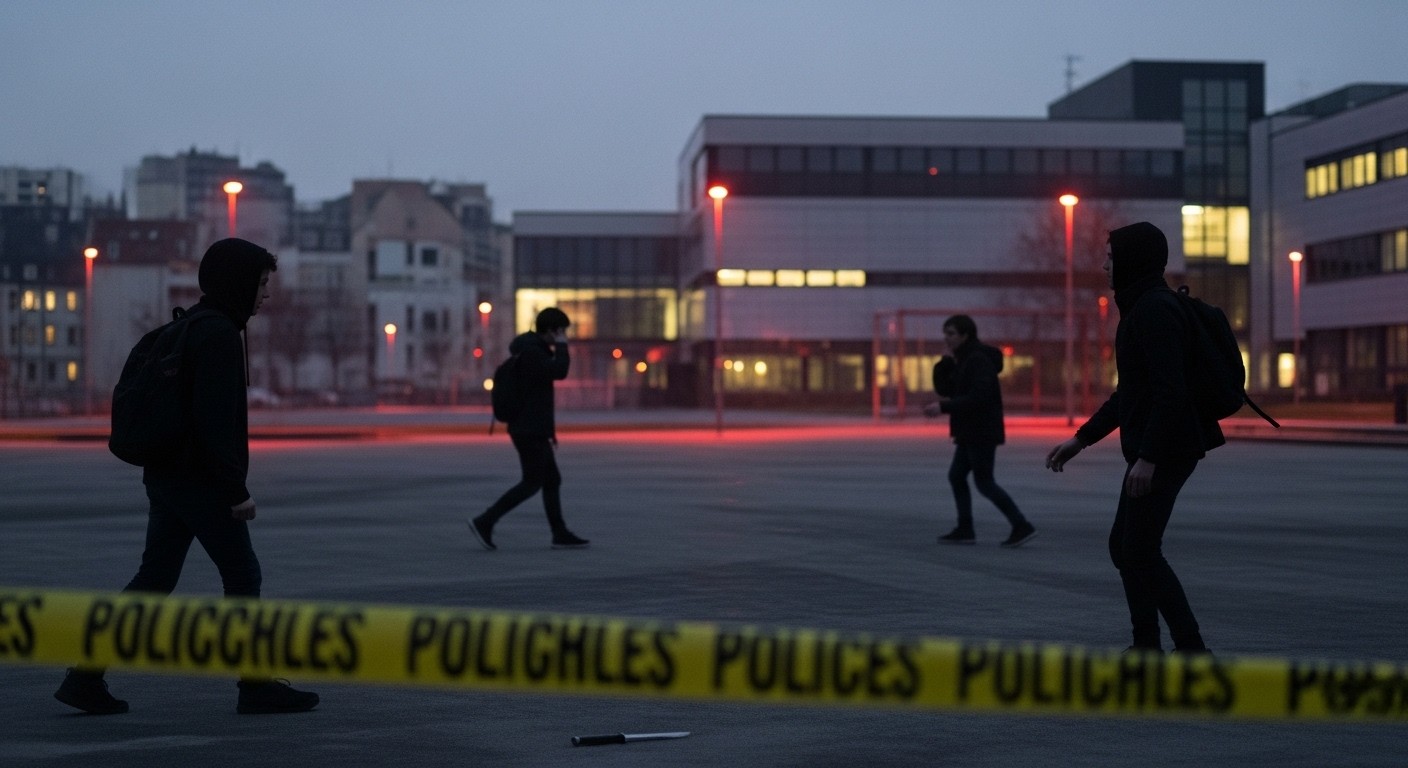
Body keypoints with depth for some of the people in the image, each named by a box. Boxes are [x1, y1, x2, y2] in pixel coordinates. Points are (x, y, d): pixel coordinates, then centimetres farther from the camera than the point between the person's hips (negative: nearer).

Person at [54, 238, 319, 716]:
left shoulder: (188, 330, 16)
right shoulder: (219, 335, -15)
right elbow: (215, 420, -22)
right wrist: (237, 490, -20)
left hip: (164, 476, 9)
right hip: (201, 483, -9)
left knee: (153, 580, 11)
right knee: (243, 578, 1)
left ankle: (85, 675, 9)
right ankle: (256, 686, 8)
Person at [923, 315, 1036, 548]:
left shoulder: (978, 360, -17)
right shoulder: (963, 361, 13)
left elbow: (978, 397, -28)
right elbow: (946, 390, 12)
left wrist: (943, 407, -29)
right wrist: (943, 366, -5)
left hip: (982, 433, -10)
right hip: (970, 432, 10)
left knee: (984, 482, -7)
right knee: (956, 476, 12)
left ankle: (1022, 526, -4)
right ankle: (965, 529, 17)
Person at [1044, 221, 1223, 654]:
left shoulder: (1155, 310, -15)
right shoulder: (1142, 308, 17)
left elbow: (1169, 391, -24)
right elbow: (1129, 393, 23)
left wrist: (1148, 457, -27)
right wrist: (1080, 439, 21)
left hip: (1164, 451, -11)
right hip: (1154, 450, 11)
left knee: (1140, 549, -8)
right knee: (1124, 546, 14)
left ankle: (1191, 648, -5)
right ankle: (1146, 646, 19)